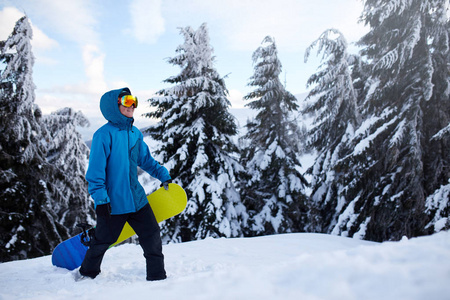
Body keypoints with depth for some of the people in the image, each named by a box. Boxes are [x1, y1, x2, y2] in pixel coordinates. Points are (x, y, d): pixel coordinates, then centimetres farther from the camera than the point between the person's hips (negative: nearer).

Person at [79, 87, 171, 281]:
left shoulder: (135, 133, 6)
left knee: (152, 235, 5)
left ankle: (157, 276, 20)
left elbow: (146, 159, 19)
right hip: (113, 203, -6)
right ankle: (87, 273, 40)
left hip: (137, 199, 6)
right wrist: (100, 199, -18)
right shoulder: (104, 134, -15)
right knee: (103, 240, 12)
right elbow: (95, 170, -16)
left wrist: (163, 176, 15)